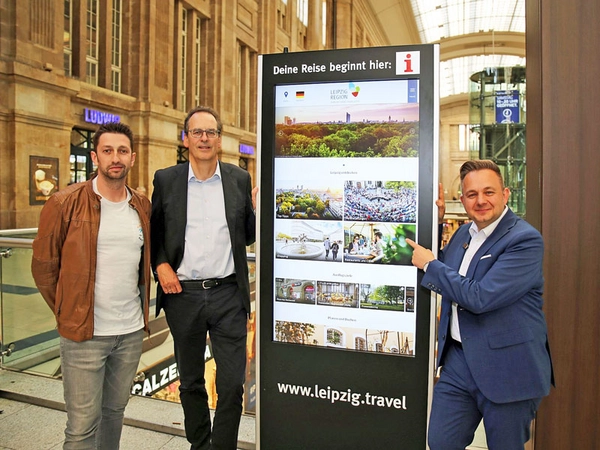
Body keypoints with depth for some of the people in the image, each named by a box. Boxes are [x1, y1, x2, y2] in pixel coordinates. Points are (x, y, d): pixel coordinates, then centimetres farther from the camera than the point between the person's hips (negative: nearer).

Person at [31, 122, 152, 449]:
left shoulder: (143, 207, 5)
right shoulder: (65, 204, -9)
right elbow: (43, 266, -2)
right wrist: (67, 312, 2)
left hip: (132, 331, 4)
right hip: (84, 335, -4)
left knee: (115, 410, 19)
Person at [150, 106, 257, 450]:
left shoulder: (240, 180, 3)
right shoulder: (166, 179, 3)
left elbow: (248, 237, 7)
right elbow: (154, 231, 10)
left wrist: (256, 209, -11)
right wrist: (160, 264, -6)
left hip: (228, 294, -1)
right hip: (182, 293, 1)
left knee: (232, 384, 4)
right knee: (191, 381, 18)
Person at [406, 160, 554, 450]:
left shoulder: (525, 240, -16)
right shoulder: (463, 233, 7)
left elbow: (479, 297, -26)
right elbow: (445, 284, 22)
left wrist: (430, 264, -13)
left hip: (507, 368, -6)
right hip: (459, 360, 7)